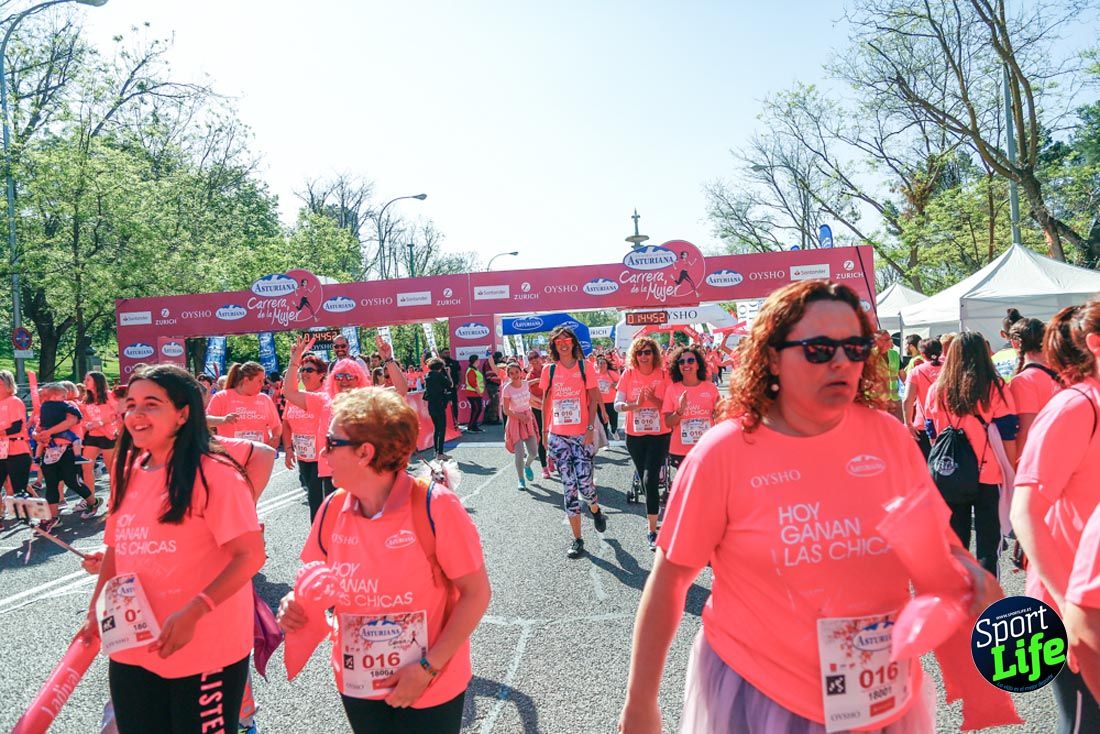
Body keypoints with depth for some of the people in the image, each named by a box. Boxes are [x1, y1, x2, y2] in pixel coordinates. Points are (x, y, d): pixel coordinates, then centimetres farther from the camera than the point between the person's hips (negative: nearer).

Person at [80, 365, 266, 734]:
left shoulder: (213, 474, -16)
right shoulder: (129, 474, 6)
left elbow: (251, 554, -20)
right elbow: (116, 549, 16)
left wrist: (193, 613, -27)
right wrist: (95, 614, 9)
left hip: (204, 652, -6)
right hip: (131, 652, 6)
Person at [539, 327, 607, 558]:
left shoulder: (585, 368, 2)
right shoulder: (549, 371, 6)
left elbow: (593, 400, 0)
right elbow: (545, 403, 11)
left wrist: (591, 428, -8)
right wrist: (544, 431, 9)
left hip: (582, 434, -2)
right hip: (557, 436, 2)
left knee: (584, 481, -8)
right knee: (568, 486, 2)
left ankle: (595, 510, 29)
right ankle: (577, 539, 10)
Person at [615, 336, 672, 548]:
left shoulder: (663, 375, -5)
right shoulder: (628, 374, -1)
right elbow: (617, 405, -5)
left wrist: (654, 400, -22)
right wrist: (636, 404, -23)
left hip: (660, 435, -3)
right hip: (635, 436, 3)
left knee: (650, 479, -14)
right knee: (644, 479, 15)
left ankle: (652, 531, -9)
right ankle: (655, 510, 40)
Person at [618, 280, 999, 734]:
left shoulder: (889, 435, -6)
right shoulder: (723, 452, -16)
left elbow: (934, 539, 9)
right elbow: (669, 579, -9)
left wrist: (968, 572, -13)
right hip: (759, 695, -3)